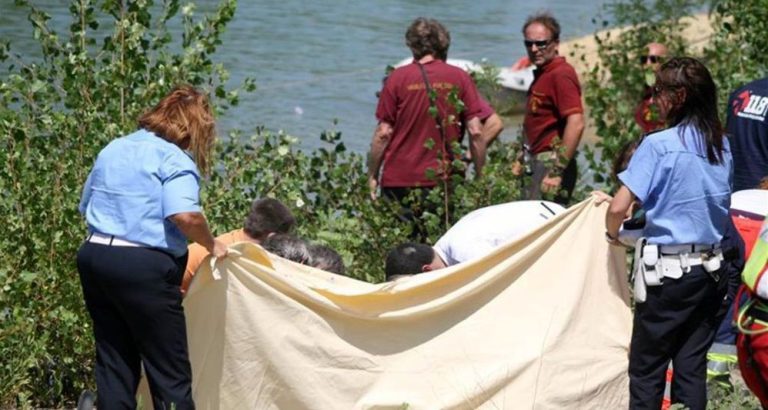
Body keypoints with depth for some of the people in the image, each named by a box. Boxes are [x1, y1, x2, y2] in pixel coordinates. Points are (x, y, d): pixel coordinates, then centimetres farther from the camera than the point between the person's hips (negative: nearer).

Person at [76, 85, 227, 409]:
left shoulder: (112, 150, 18)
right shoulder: (175, 159, -8)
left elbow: (86, 207, 25)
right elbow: (185, 216, -22)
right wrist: (211, 245, -6)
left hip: (93, 257, 8)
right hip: (142, 267, -8)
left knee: (113, 362, 13)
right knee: (170, 371, -1)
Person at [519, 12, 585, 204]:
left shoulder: (561, 75, -14)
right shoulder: (542, 74, 17)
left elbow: (576, 123, -24)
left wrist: (557, 171, -26)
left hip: (552, 161, -10)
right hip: (540, 160, 10)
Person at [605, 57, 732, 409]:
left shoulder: (659, 145, -13)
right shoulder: (722, 147, 6)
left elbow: (618, 208, -17)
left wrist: (613, 233, 4)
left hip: (668, 272, -6)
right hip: (712, 270, 6)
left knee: (646, 368, 3)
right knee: (691, 367, 9)